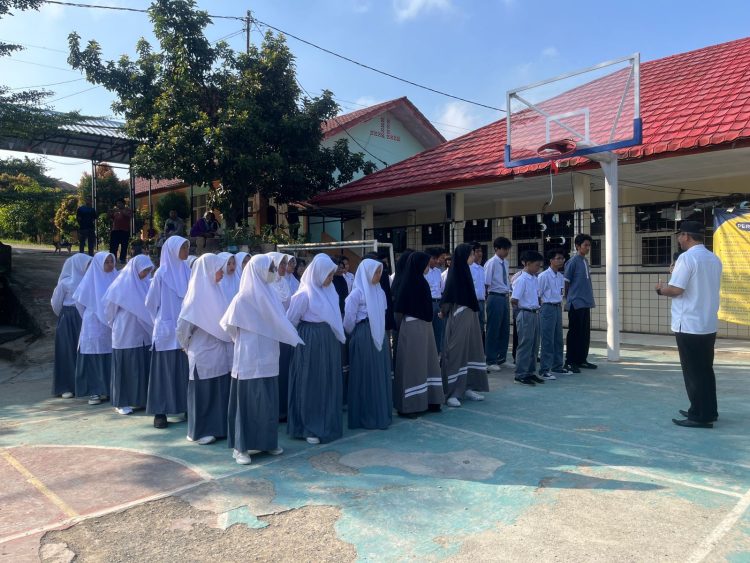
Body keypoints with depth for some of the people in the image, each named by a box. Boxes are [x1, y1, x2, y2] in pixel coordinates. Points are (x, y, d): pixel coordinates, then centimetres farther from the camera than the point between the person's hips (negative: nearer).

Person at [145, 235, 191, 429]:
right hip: (167, 330, -4)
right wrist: (162, 319, 9)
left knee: (185, 369, 8)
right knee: (164, 370, 2)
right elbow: (151, 302, 0)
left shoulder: (187, 272, 6)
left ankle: (187, 407, 18)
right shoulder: (162, 274, -7)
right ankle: (160, 412, 9)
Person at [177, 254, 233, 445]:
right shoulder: (197, 294, -14)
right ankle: (199, 431, 17)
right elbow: (184, 325, -14)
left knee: (221, 391, 12)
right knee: (203, 392, 5)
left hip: (220, 352, 7)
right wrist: (188, 347, -2)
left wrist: (228, 339, 9)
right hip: (204, 353, -7)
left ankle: (218, 427, 24)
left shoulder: (215, 291, 8)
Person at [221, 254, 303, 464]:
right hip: (250, 355, -7)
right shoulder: (244, 297, -13)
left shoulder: (268, 292, 9)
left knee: (268, 400, 12)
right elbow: (228, 323, -10)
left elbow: (279, 319, 9)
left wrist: (295, 339, 2)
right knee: (247, 400, 0)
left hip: (267, 354, 7)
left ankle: (265, 441, 24)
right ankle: (240, 446, 11)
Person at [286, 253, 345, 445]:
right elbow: (290, 321, -8)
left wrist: (338, 334, 10)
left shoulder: (328, 290, 4)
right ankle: (308, 428, 17)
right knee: (311, 385, 4)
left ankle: (327, 425, 28)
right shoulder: (305, 294, -16)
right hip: (311, 342, -7)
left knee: (329, 384, 14)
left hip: (329, 342, 7)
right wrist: (301, 336, 5)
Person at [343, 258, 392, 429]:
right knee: (365, 376, 2)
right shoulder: (357, 293, -11)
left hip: (379, 336, 7)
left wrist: (382, 334, 14)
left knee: (381, 375, 11)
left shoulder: (379, 291, 9)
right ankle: (365, 416, 13)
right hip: (364, 338, -7)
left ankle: (381, 413, 23)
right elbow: (349, 318, -10)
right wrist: (353, 335, 3)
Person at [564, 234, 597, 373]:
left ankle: (582, 360, 22)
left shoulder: (586, 262, 14)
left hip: (586, 303, 8)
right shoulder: (572, 262, -9)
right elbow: (566, 283, -7)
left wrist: (591, 299, 16)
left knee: (585, 333, 11)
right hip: (576, 304, -8)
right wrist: (569, 300, -4)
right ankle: (570, 362, 5)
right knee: (574, 333, -3)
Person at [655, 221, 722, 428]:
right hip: (709, 324, 8)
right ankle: (709, 411, 25)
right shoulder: (714, 259, 11)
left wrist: (662, 288, 1)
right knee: (705, 370, 16)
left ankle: (700, 416, 5)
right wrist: (668, 287, 19)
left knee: (693, 372, 0)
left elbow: (676, 290, -19)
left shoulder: (687, 257, -14)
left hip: (689, 325, -8)